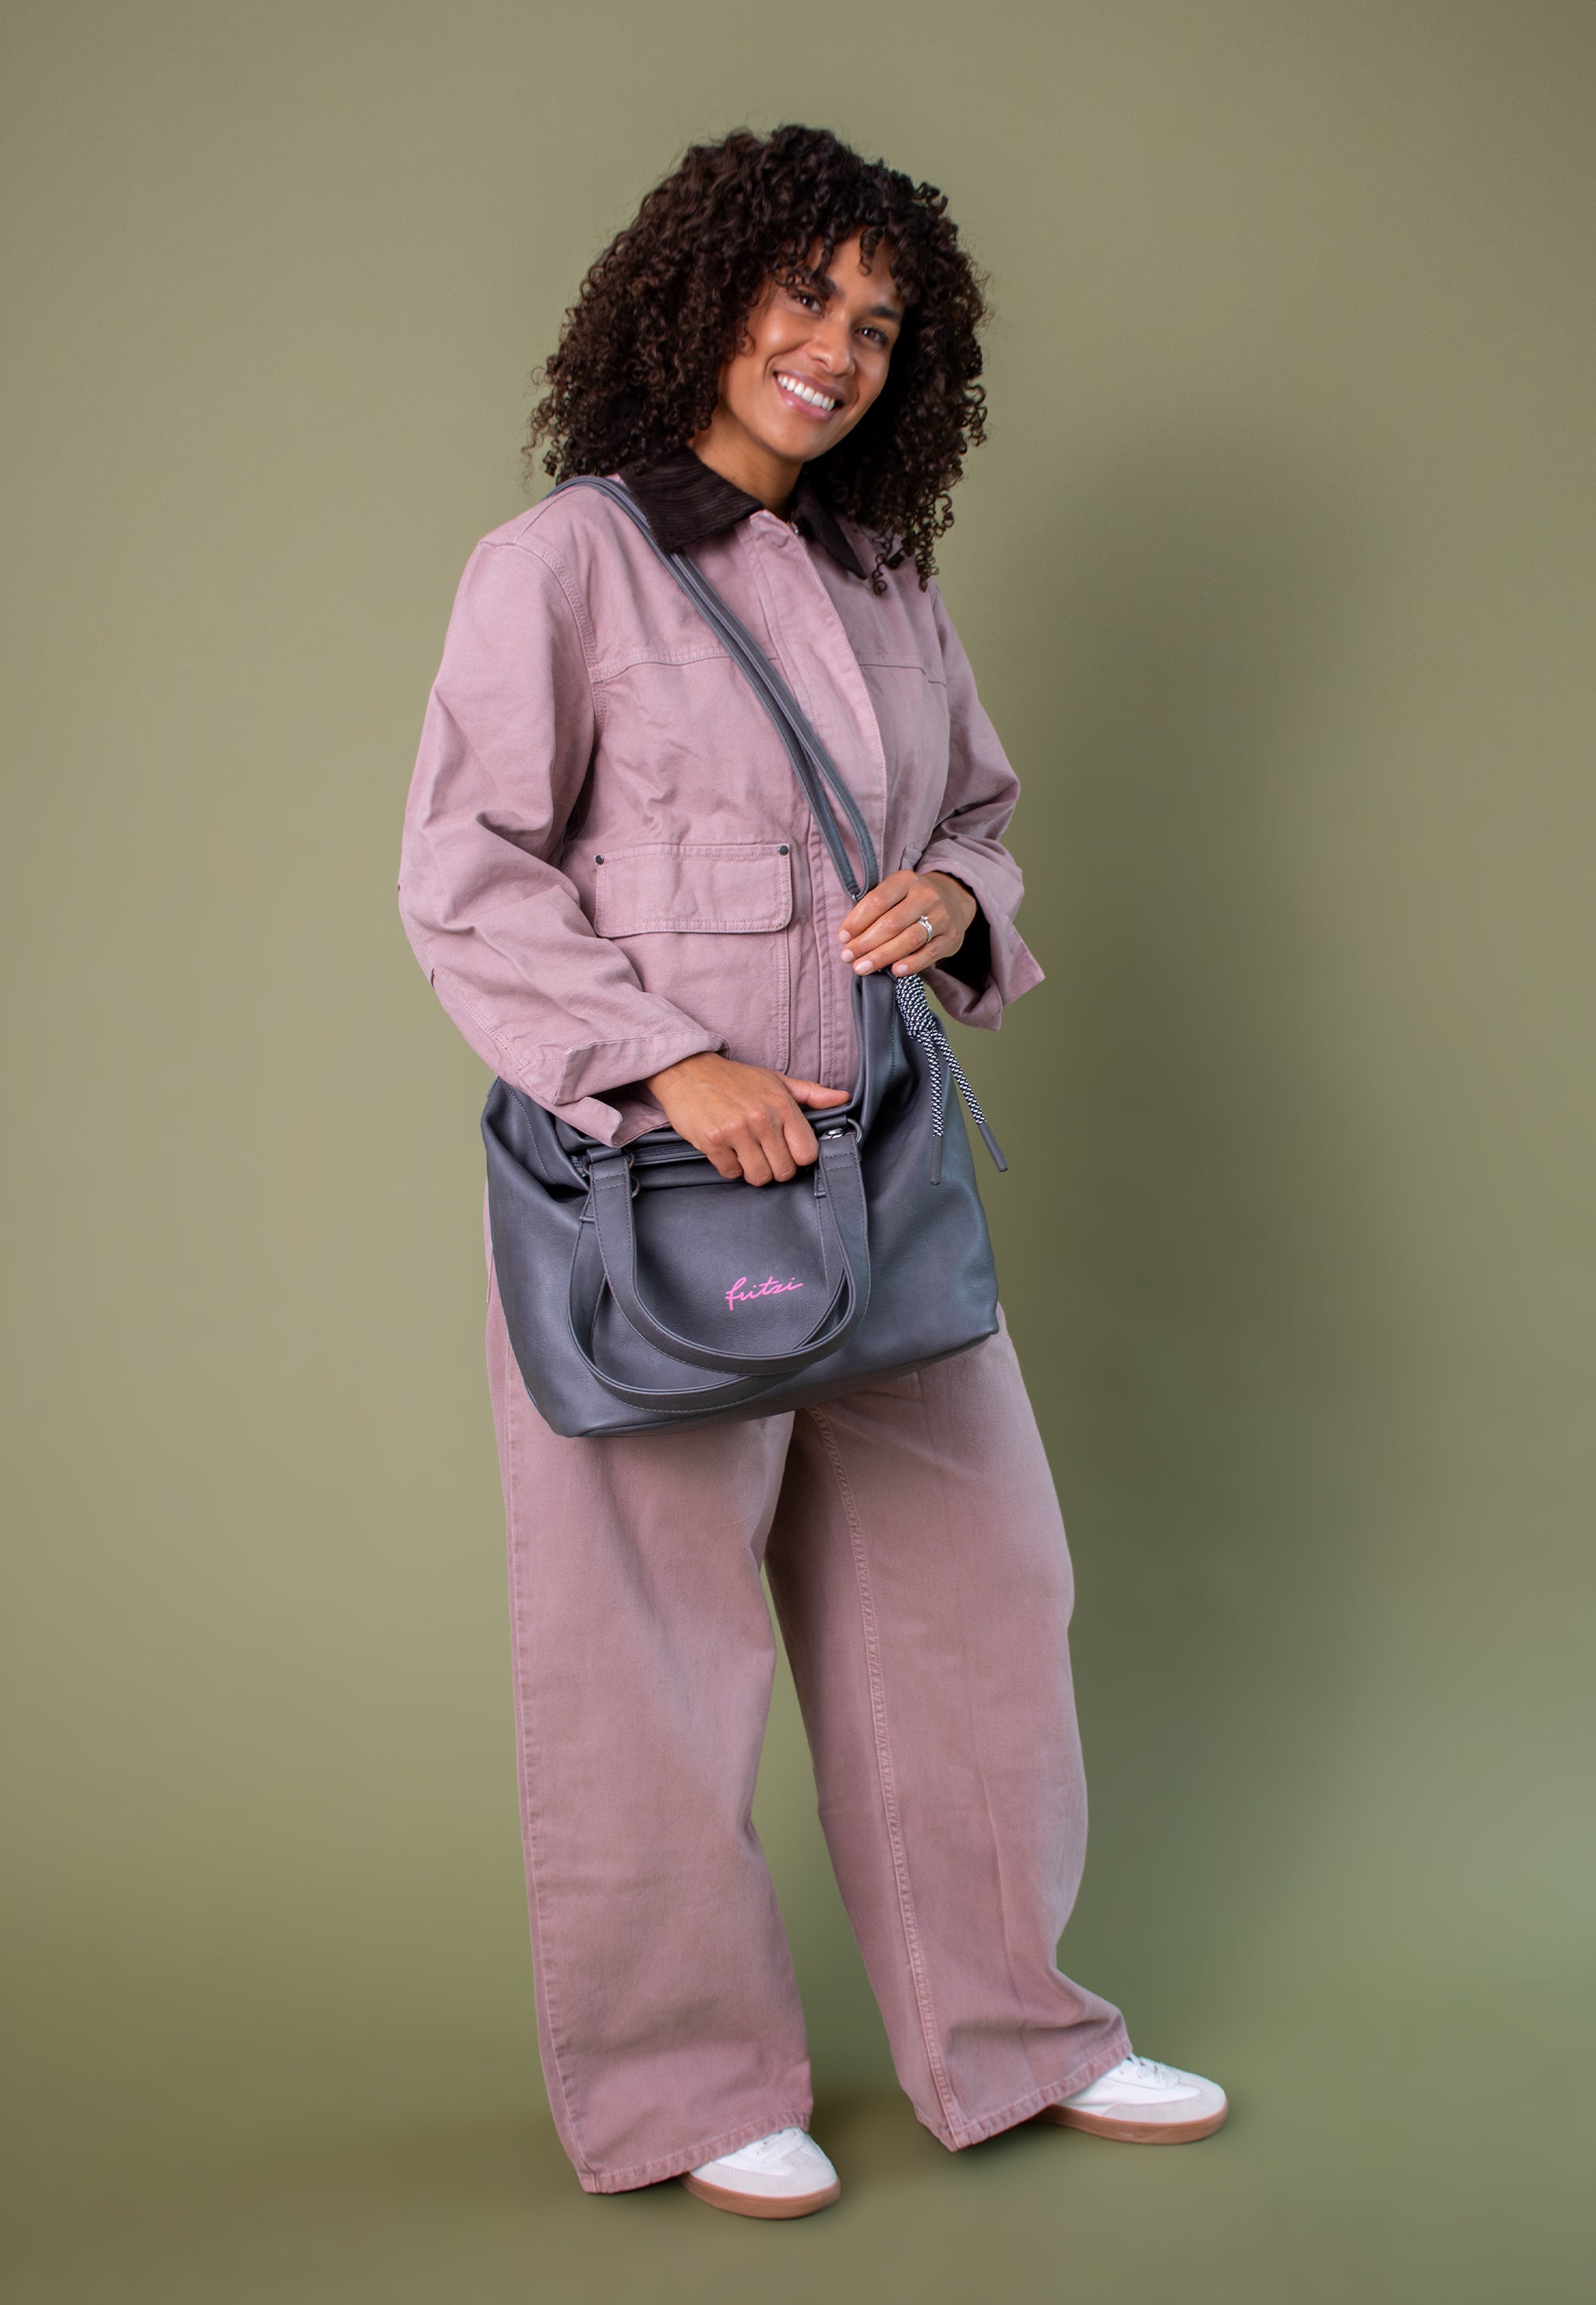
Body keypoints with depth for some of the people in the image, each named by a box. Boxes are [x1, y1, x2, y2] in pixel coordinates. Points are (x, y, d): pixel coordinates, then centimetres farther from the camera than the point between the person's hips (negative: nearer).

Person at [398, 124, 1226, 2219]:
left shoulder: (885, 586, 13)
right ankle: (681, 2084, 22)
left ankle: (1005, 2032, 30)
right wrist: (670, 1066, -19)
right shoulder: (563, 563, -5)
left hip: (875, 1177, 7)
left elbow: (982, 814, 22)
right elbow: (466, 879, -9)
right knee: (658, 1638, 3)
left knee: (975, 1588, 12)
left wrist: (961, 898, -2)